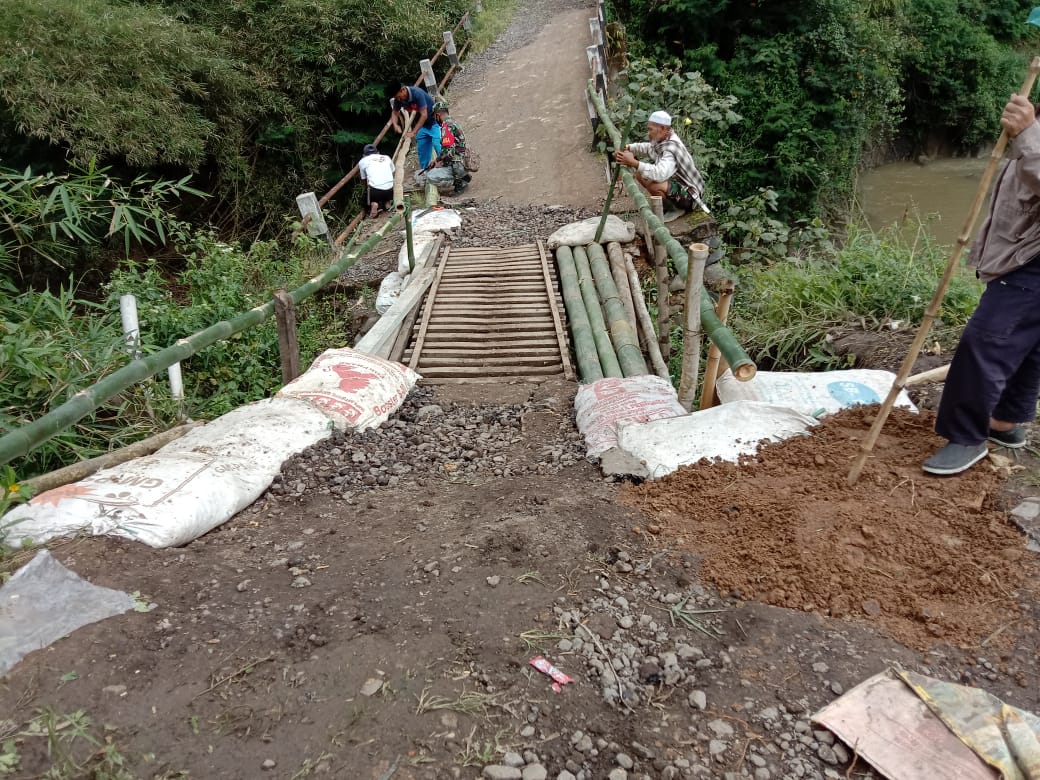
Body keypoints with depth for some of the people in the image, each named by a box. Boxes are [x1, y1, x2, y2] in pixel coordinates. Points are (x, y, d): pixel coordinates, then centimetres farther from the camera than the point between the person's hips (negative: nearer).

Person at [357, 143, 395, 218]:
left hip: (375, 189, -3)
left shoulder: (362, 161, 16)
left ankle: (372, 204, 0)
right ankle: (387, 202, 10)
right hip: (389, 190, 3)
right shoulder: (386, 158, 21)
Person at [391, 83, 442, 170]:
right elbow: (395, 112, 7)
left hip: (434, 123, -7)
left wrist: (413, 132, -29)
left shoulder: (417, 93, -29)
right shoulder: (398, 99, -10)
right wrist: (395, 124, -14)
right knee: (422, 150, 9)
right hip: (422, 125, 7)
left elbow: (424, 115, -30)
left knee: (439, 148, -17)